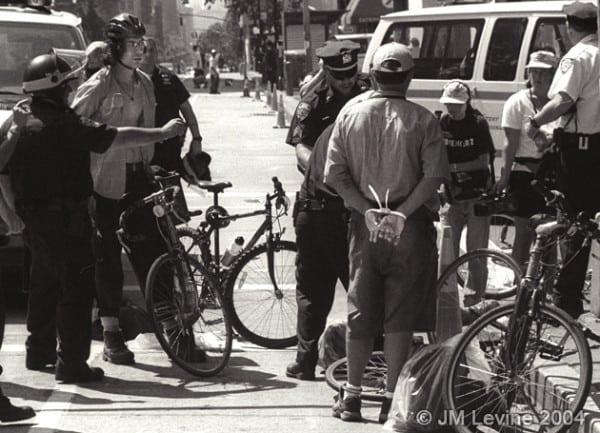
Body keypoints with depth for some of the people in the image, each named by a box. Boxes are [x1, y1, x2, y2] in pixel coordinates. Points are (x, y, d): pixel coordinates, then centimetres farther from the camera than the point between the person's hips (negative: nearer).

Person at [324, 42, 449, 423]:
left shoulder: (350, 113, 2)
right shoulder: (422, 119, -5)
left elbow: (335, 174, -3)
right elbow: (434, 175, -14)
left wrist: (367, 210, -5)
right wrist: (402, 213, -14)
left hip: (365, 222, 3)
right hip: (410, 227, -2)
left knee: (360, 310, 12)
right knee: (400, 315, 3)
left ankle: (352, 395, 16)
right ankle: (392, 399, 5)